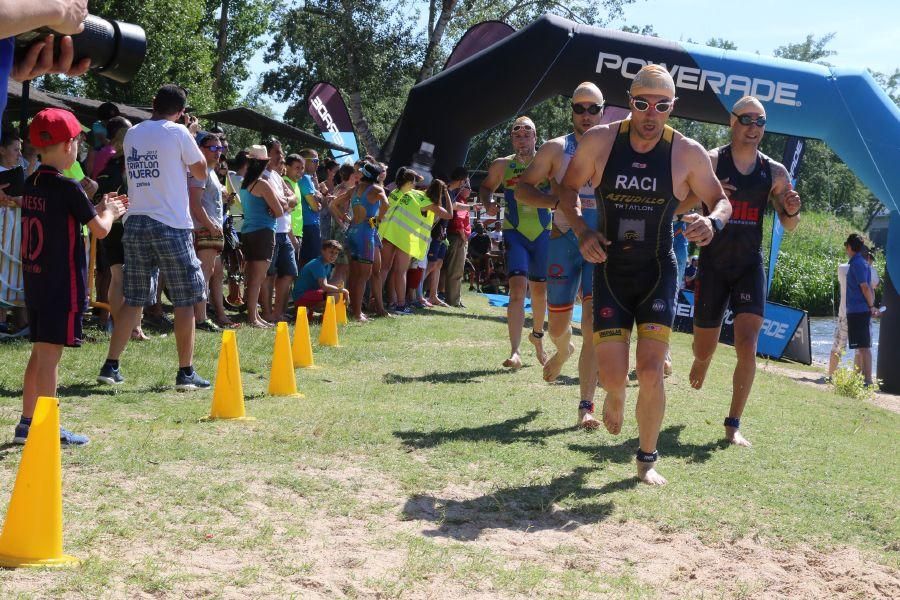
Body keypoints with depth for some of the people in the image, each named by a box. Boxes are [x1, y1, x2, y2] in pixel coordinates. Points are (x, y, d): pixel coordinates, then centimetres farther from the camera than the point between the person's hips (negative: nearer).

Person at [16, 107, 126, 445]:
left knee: (39, 352, 15)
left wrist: (97, 209, 20)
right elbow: (100, 229, -11)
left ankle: (26, 423, 20)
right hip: (62, 286, -8)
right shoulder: (67, 187, -15)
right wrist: (109, 212, 9)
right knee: (50, 354, -5)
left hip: (34, 282, 8)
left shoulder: (32, 184, 10)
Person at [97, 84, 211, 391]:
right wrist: (192, 137, 18)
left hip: (135, 223, 6)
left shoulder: (132, 134, 11)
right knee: (185, 300, 2)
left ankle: (110, 366, 10)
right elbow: (201, 172, 4)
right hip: (171, 225, -5)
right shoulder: (178, 133, -5)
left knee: (133, 300, 12)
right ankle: (186, 373, 2)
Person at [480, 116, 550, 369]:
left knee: (540, 289, 13)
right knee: (517, 287, -16)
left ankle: (537, 335, 40)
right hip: (514, 232, -1)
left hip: (543, 233, 1)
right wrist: (487, 203, -2)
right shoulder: (502, 166, 3)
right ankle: (515, 351, -21)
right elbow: (485, 187, 19)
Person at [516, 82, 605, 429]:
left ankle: (586, 406, -8)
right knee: (558, 324, 9)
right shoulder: (556, 149, 5)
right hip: (565, 240, 1)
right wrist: (556, 201, -14)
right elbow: (522, 189, 4)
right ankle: (563, 351, 47)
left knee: (594, 324, -10)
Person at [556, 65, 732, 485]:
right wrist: (581, 229, -11)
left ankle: (647, 460, 13)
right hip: (610, 272, 1)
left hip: (658, 275, 0)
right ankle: (615, 395, 35)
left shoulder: (688, 153, -7)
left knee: (650, 372, -9)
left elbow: (721, 201, 4)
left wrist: (712, 221, -21)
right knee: (612, 375, -6)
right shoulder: (599, 141, -6)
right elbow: (568, 188, 7)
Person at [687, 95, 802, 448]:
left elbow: (788, 226, 11)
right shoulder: (710, 162, -6)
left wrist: (792, 211, -12)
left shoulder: (775, 173, 4)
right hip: (712, 264, -1)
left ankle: (733, 425, -3)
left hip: (750, 265, 2)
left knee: (747, 346, -12)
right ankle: (699, 364, 48)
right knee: (705, 347, 10)